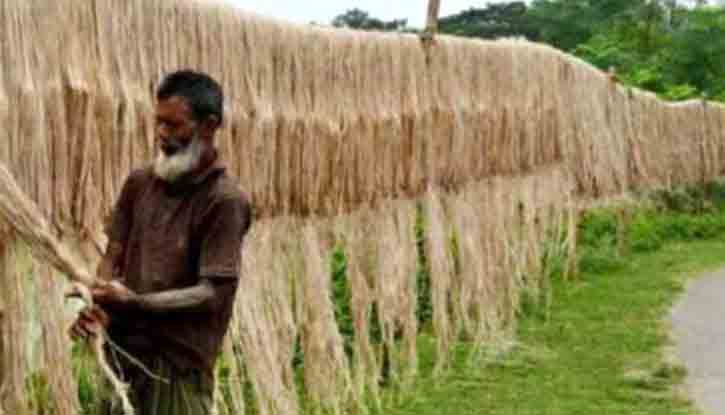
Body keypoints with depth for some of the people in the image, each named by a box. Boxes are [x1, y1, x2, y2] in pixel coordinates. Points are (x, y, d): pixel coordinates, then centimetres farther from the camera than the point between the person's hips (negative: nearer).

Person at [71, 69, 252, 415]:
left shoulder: (225, 201, -12)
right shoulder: (140, 182, 7)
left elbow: (213, 294, -16)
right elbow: (113, 256, 9)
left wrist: (134, 302, -25)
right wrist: (98, 307, -11)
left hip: (179, 362, -5)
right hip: (123, 351, 6)